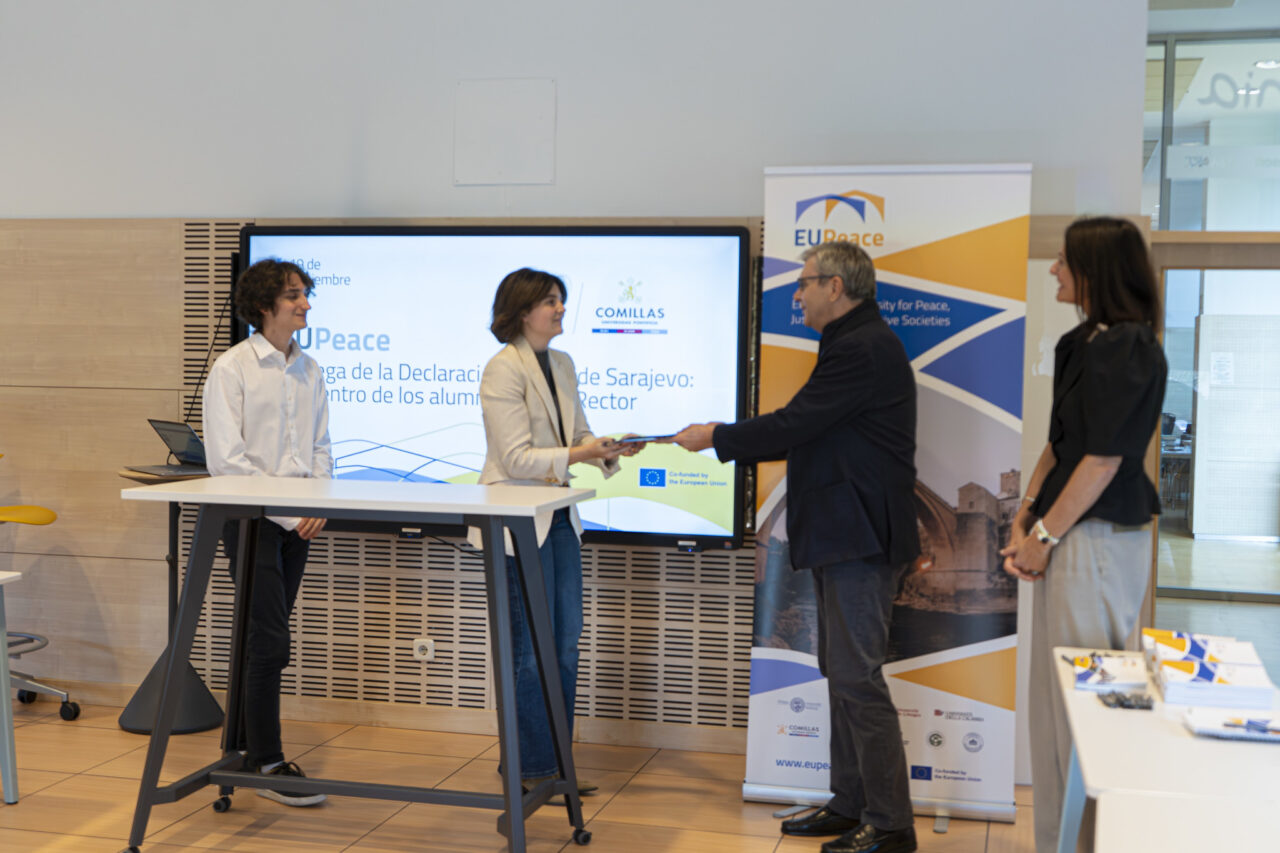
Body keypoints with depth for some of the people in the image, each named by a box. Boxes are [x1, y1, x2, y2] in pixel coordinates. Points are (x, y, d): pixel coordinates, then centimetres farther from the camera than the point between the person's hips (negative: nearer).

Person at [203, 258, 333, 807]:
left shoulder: (308, 369, 11)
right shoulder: (233, 367, -7)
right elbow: (225, 458, -12)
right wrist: (284, 509, -15)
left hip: (297, 520, 6)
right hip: (251, 516, -6)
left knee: (261, 636, 12)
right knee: (271, 640, -8)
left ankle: (245, 744, 23)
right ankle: (267, 764, 0)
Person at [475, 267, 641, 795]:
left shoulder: (561, 365, 12)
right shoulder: (503, 370, -13)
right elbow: (517, 458, -17)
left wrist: (611, 449, -5)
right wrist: (576, 455, -26)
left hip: (558, 516, 8)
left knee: (566, 643, 10)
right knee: (531, 648, -2)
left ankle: (554, 762, 22)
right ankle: (531, 767, 11)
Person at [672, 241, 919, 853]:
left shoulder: (862, 349, -16)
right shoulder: (858, 344, 18)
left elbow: (794, 424, -19)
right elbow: (809, 435, 21)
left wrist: (716, 438, -5)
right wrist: (728, 437, 19)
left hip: (860, 540, -11)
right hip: (844, 536, 11)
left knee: (857, 677, -8)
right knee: (842, 673, 15)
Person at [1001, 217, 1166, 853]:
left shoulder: (1128, 350, -15)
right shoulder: (1083, 343, 13)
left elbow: (1103, 461, -18)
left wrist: (1044, 536, -13)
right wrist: (1024, 519, 6)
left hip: (1099, 538, -9)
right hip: (1069, 536, 9)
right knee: (1054, 691, 15)